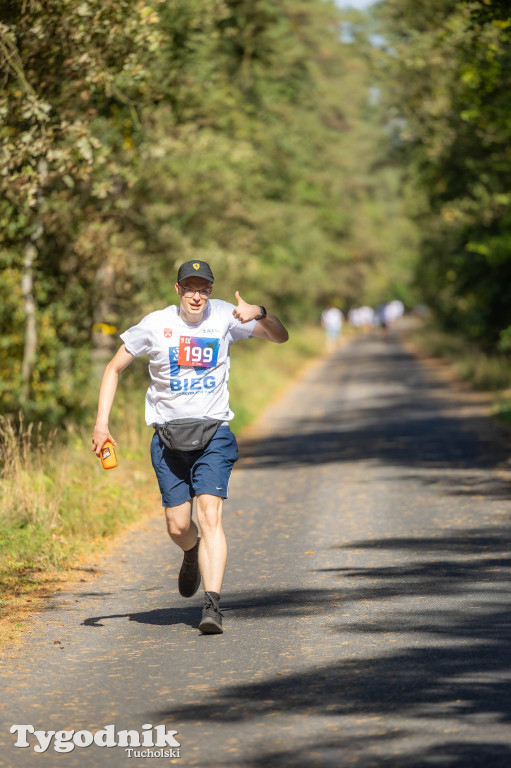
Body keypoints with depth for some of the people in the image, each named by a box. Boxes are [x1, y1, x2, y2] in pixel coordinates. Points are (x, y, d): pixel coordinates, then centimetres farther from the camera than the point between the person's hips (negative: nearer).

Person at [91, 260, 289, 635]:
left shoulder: (224, 316, -2)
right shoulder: (155, 324, -3)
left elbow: (280, 337, 0)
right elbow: (114, 368, 6)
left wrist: (260, 313, -23)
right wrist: (101, 423, -3)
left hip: (213, 435, -1)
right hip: (168, 436, 1)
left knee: (210, 515, -17)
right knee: (178, 526, 2)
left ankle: (212, 607, -22)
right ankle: (193, 553, 41)